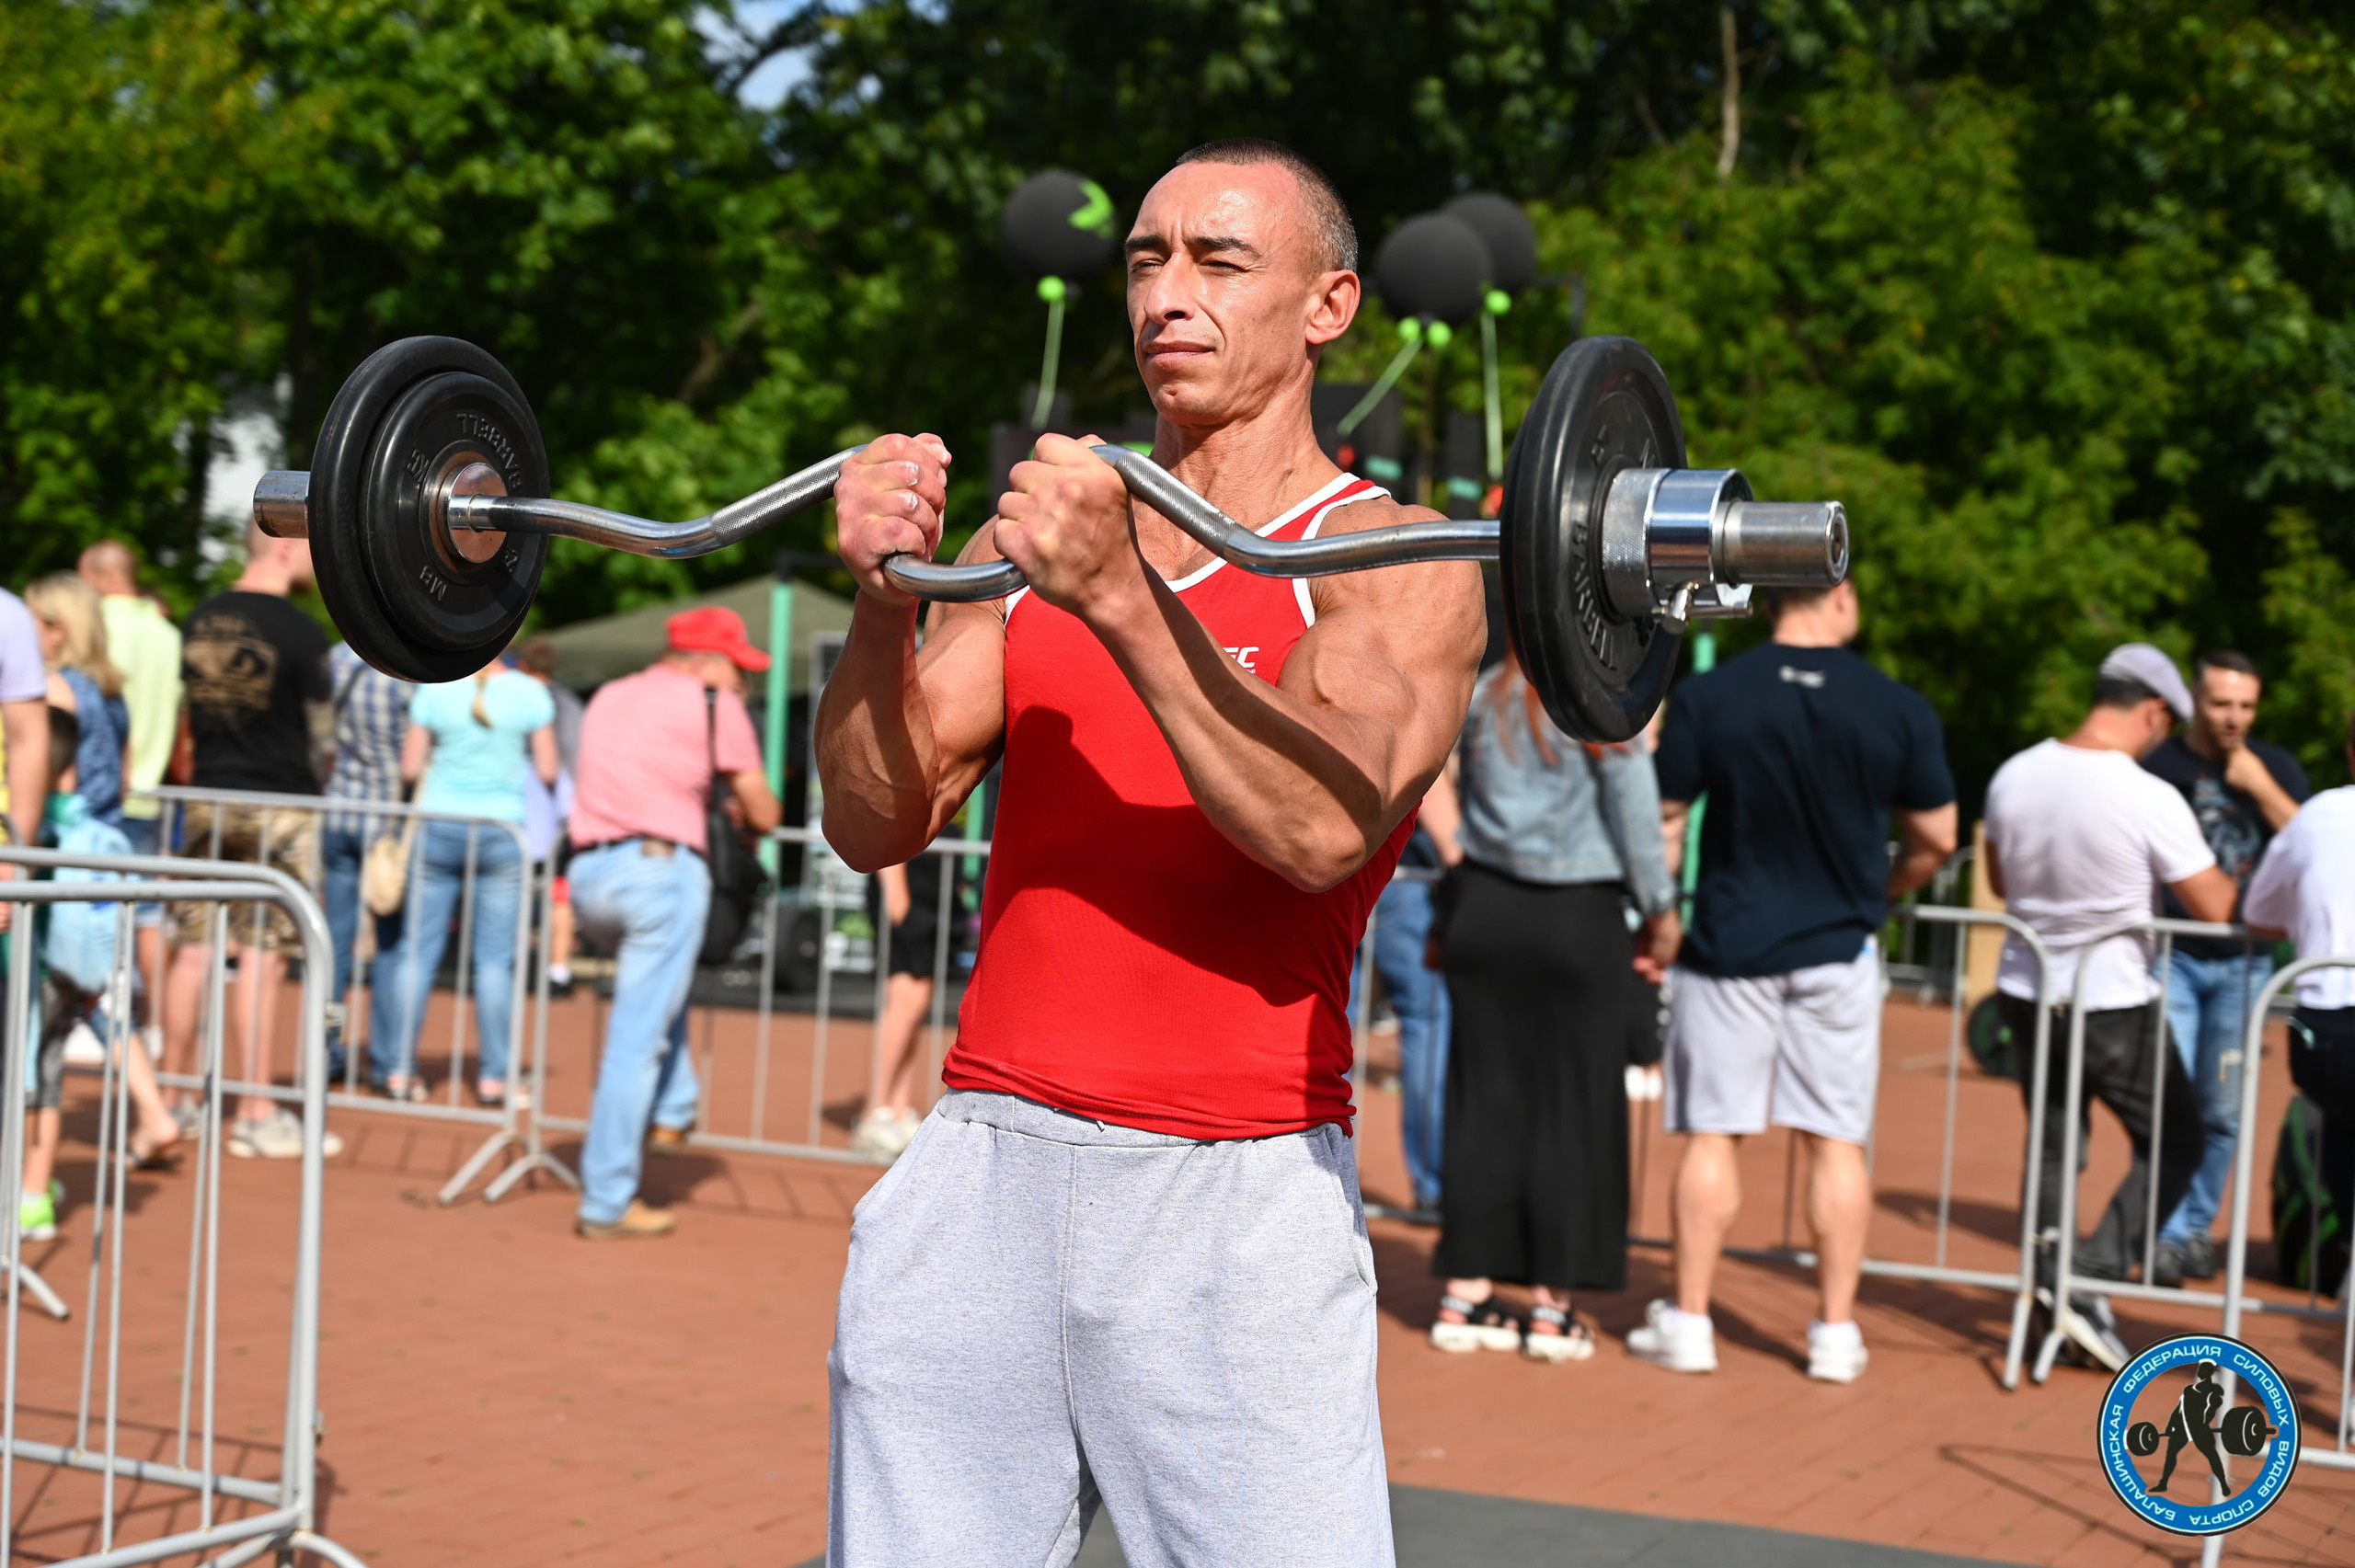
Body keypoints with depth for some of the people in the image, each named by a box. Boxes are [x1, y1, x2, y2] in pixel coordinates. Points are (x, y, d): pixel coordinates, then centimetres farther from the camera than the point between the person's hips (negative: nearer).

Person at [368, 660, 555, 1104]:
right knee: (494, 958, 5)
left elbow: (409, 768, 0)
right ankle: (492, 1076, 6)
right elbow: (547, 771, -1)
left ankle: (398, 1069, 8)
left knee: (417, 950, 6)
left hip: (438, 825, 0)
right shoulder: (530, 692, -5)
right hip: (502, 828, 0)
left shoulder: (434, 690, -4)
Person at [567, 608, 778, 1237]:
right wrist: (745, 819, 28)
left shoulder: (607, 698, 22)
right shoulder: (715, 704, 4)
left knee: (658, 984, 34)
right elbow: (763, 814, 6)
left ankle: (670, 1110, 24)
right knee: (636, 1040, -5)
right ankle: (607, 1202, -4)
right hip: (662, 870, -7)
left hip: (587, 877, 7)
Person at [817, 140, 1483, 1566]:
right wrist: (884, 598, -12)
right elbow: (878, 822, 5)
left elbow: (1323, 828, -19)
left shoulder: (1394, 560, 0)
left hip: (1232, 1186, -4)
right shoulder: (1042, 523, 15)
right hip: (981, 1166, 5)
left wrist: (1123, 600, -25)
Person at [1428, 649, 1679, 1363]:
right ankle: (1552, 1304, 6)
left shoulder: (1483, 696, 5)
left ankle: (1466, 1295, 10)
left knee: (1484, 1101, 8)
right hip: (1577, 922, -4)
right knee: (1572, 1108, 4)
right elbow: (1636, 813, -7)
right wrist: (1662, 912, 1)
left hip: (1485, 912, 4)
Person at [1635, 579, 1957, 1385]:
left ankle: (1688, 1320, 11)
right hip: (1838, 949, 1)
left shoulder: (1704, 698, -7)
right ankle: (1836, 1330, 10)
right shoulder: (1899, 708, -5)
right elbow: (1936, 838, 3)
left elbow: (1663, 824, -4)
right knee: (1837, 1141, 7)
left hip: (1728, 947, 0)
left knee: (1711, 1132, 6)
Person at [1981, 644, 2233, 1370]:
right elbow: (2215, 906, -13)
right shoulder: (2151, 798, -21)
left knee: (2051, 1146, 20)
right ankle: (2089, 1280, -3)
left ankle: (2048, 1288, 16)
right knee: (2174, 1144, 11)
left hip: (2025, 993, 5)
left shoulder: (2013, 777, -4)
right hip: (2114, 1008, -5)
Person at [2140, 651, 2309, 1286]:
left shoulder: (2276, 768, 5)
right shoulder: (2156, 765, -1)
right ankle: (2168, 1234, -2)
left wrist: (2262, 787, -13)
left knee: (2222, 1110, 5)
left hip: (2243, 963, 2)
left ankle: (2199, 1226, 19)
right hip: (2172, 958, -2)